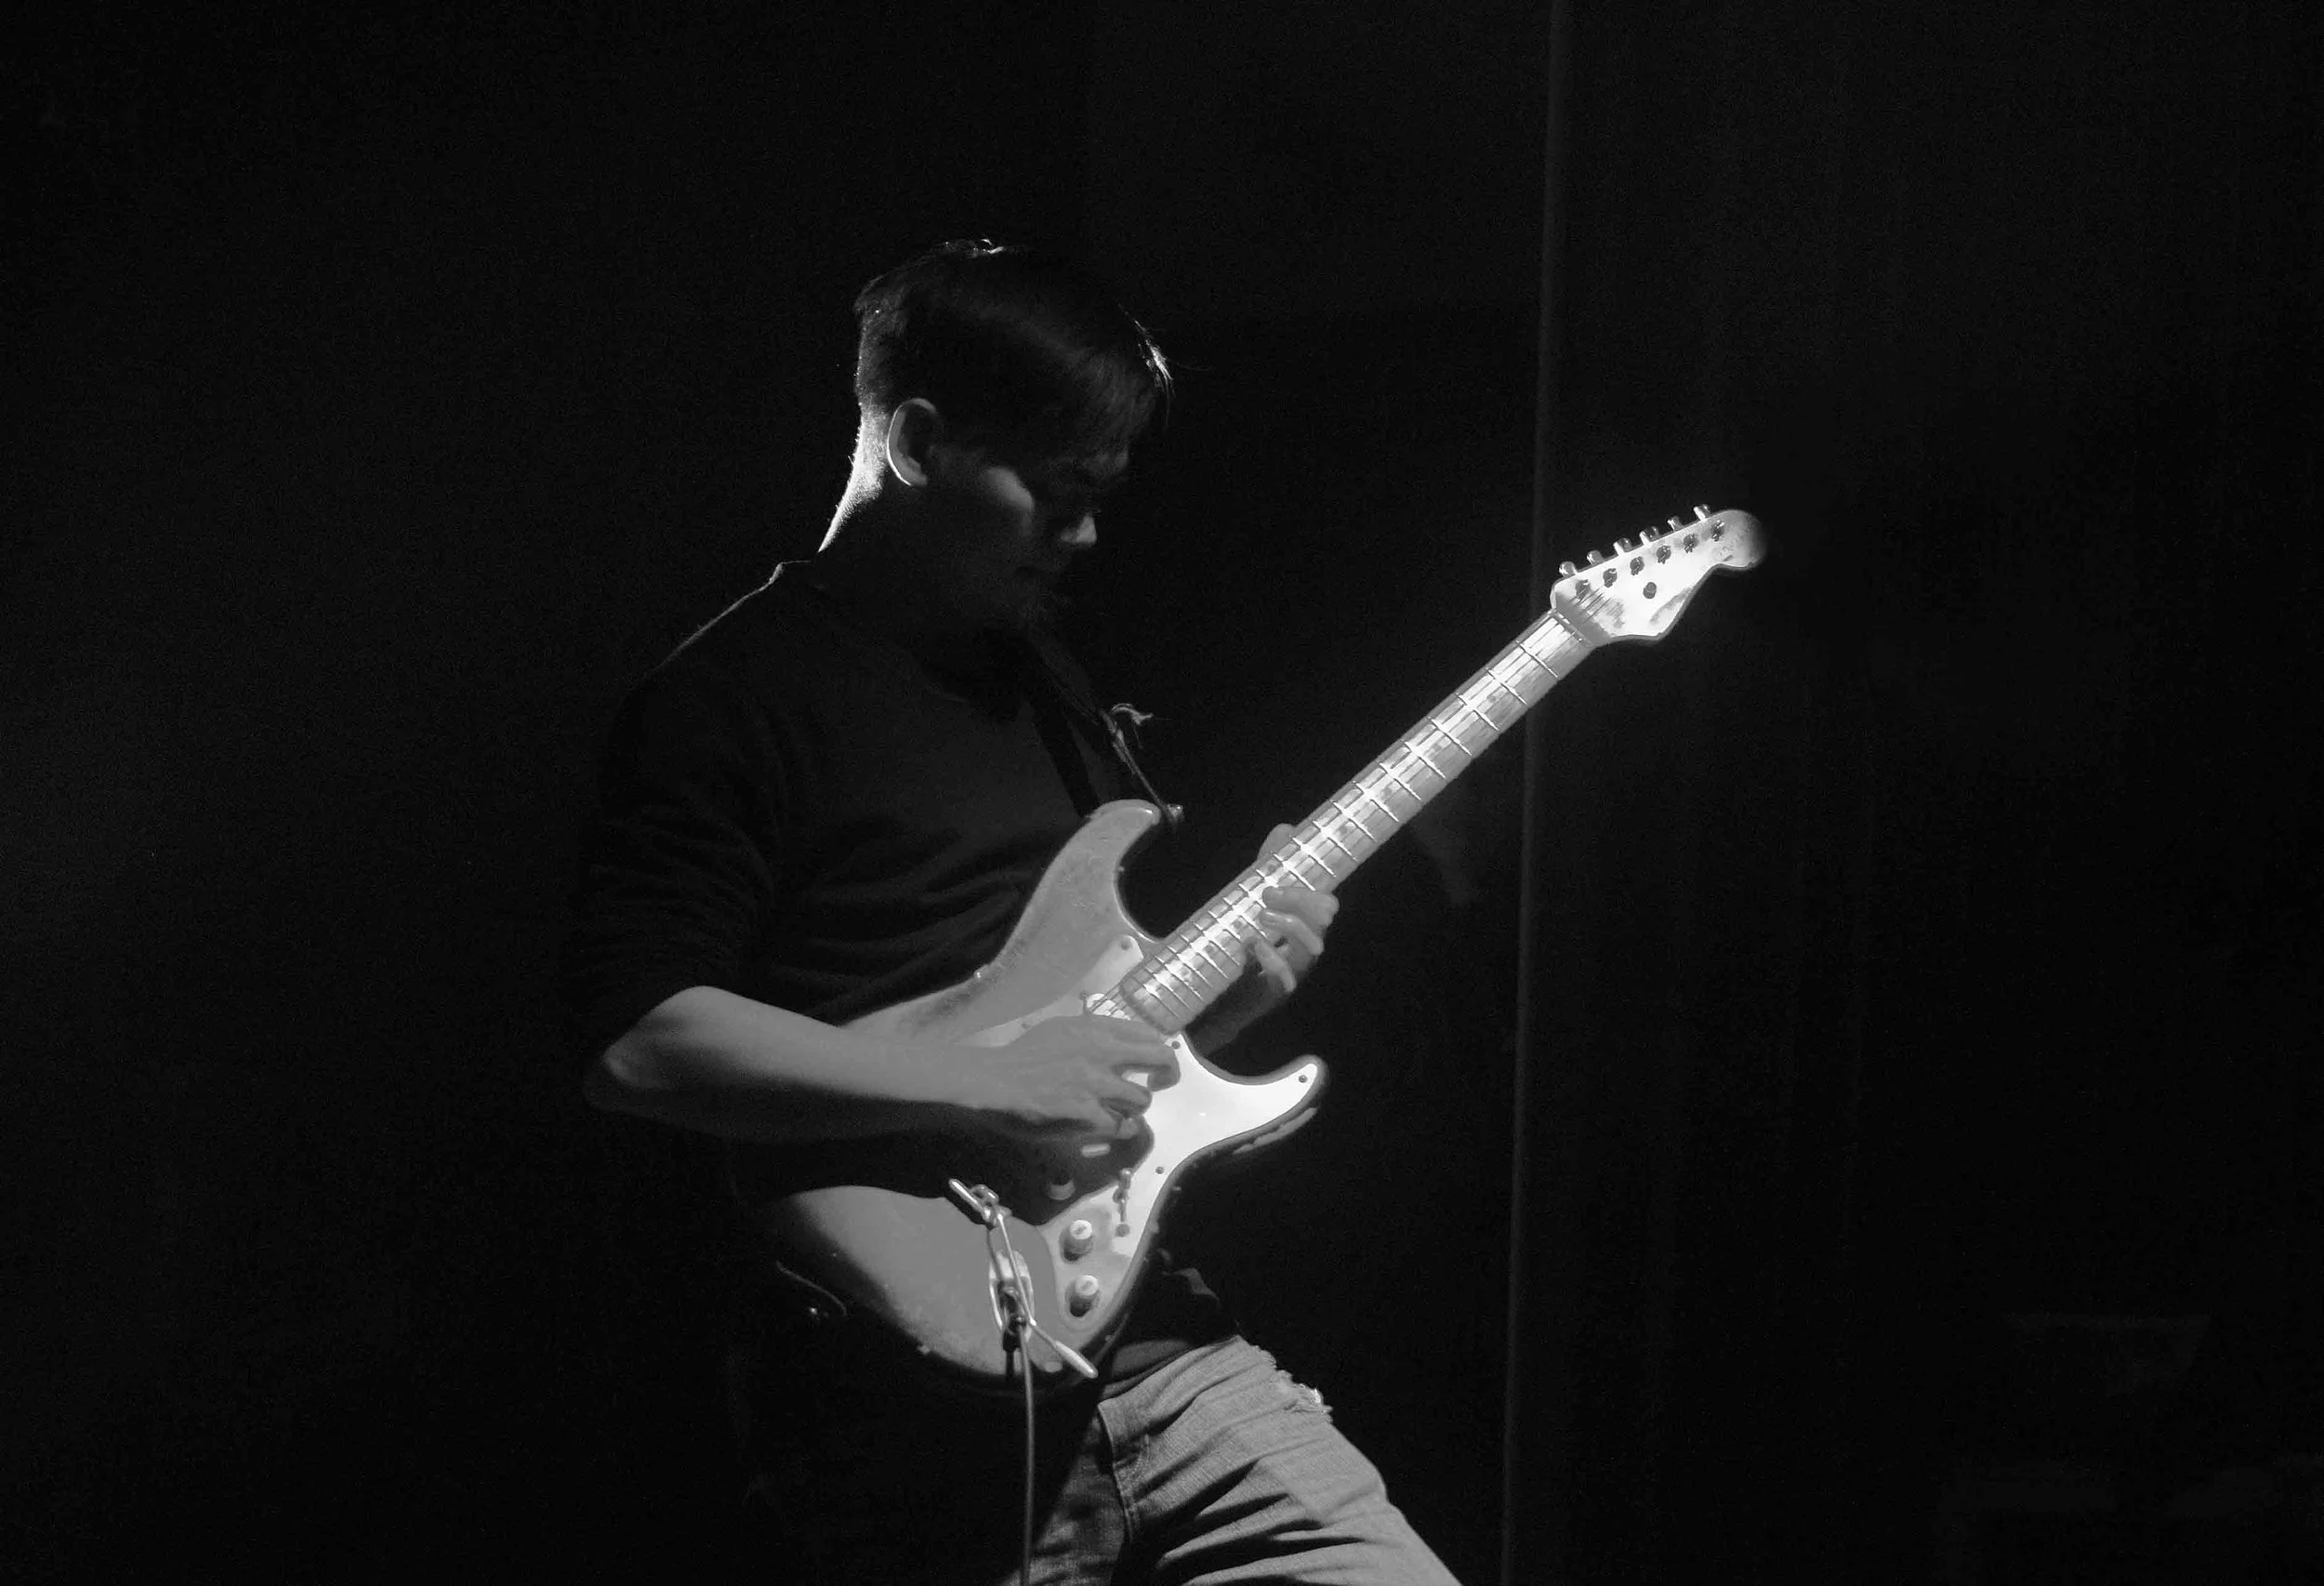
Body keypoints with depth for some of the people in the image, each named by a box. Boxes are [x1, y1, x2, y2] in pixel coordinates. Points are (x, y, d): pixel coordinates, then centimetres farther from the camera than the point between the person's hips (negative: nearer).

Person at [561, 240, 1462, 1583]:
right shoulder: (731, 702, -8)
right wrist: (992, 1086, -20)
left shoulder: (1041, 678, 18)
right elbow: (632, 1040, -18)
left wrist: (1227, 981, 5)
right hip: (917, 1406, -7)